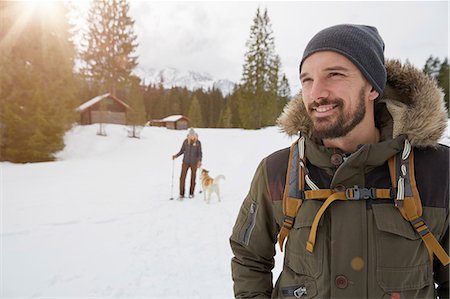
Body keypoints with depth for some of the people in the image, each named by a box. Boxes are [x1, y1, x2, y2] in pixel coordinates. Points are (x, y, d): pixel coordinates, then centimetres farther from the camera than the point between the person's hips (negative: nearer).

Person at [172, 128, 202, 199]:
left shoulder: (198, 142, -6)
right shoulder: (185, 141, -2)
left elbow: (200, 153, -4)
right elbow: (182, 151, 6)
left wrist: (199, 161, -20)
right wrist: (176, 156, -9)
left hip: (194, 162, -1)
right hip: (185, 162, 1)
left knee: (193, 178, 7)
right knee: (182, 178, -4)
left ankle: (191, 193, 22)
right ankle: (181, 194, 6)